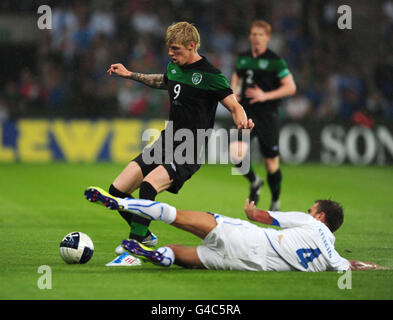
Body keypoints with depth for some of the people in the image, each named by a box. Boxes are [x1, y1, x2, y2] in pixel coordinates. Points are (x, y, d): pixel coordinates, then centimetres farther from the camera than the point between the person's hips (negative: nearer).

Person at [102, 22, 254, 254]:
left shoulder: (209, 75, -12)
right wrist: (130, 75, 37)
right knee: (118, 190, -1)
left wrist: (242, 121, -35)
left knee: (148, 186, -32)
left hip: (190, 152, -8)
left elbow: (234, 106, -13)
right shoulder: (174, 67, 10)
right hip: (166, 143, 8)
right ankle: (146, 237, 18)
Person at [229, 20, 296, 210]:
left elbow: (291, 87, -9)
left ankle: (275, 202, 24)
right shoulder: (243, 58, 8)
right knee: (236, 153, -18)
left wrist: (265, 96, -18)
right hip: (246, 114, 3)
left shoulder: (275, 61, -6)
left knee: (271, 163, 2)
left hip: (267, 116, -3)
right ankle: (254, 182, 12)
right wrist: (234, 90, 8)